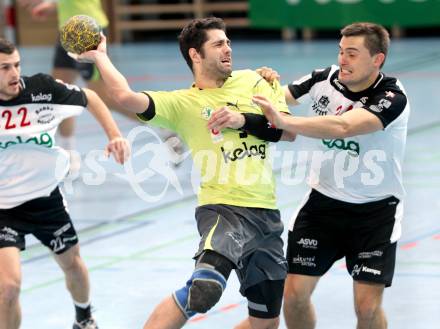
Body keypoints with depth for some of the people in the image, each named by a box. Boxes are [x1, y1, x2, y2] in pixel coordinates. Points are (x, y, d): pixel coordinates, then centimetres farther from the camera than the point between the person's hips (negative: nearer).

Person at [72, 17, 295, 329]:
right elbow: (127, 97, -13)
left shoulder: (251, 81, 15)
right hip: (224, 209, -5)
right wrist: (99, 56, 0)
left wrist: (243, 120, -5)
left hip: (267, 215, 5)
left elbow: (289, 130, 9)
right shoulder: (181, 103, 3)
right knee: (205, 289, -34)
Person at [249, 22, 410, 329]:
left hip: (376, 210, -4)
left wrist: (282, 121, -49)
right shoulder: (324, 79, -7)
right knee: (294, 294, -3)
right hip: (324, 200, 4)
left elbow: (343, 127, -39)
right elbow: (276, 99, 9)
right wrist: (268, 82, -15)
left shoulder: (392, 97, -22)